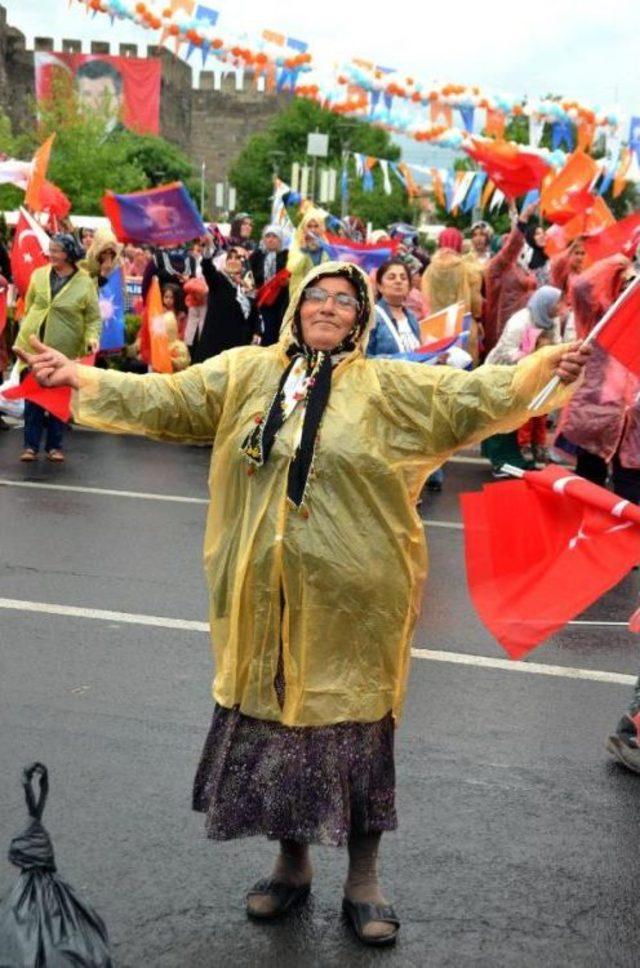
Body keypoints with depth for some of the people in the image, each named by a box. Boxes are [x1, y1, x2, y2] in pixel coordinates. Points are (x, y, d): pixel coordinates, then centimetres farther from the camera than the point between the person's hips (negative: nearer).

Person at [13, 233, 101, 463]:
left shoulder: (86, 283, -6)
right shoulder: (39, 275, 3)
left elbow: (94, 318, -3)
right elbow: (28, 309, 11)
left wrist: (92, 337, -21)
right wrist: (21, 339, 12)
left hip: (64, 350, -2)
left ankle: (54, 445, 18)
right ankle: (31, 444, 11)